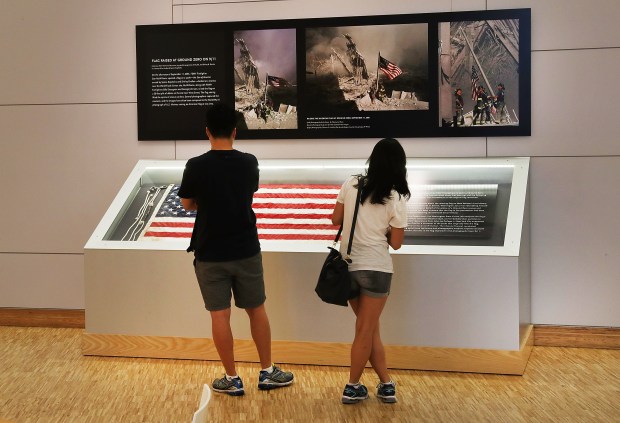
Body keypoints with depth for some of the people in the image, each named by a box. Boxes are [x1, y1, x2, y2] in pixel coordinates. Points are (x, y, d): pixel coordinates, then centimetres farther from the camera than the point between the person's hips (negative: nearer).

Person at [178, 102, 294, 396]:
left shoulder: (196, 166, -11)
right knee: (256, 309, 15)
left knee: (220, 315, 5)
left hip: (210, 254, -2)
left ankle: (232, 379, 12)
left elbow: (187, 204, 3)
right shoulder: (249, 163, -4)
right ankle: (267, 372, 23)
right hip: (246, 250, 2)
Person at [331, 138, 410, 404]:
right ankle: (352, 387, 14)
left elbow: (336, 219, 9)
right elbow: (396, 243, -3)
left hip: (347, 266, 4)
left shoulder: (350, 185, -2)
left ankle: (386, 384, 17)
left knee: (370, 328, 14)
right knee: (366, 330, 7)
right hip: (375, 269, -4)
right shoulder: (396, 198, -8)